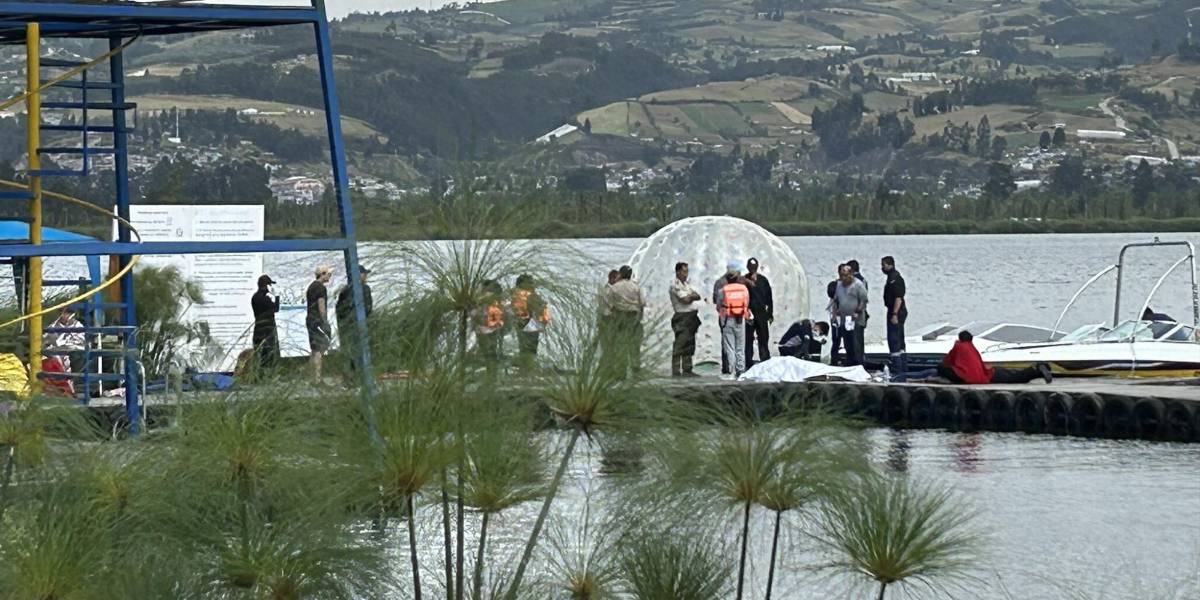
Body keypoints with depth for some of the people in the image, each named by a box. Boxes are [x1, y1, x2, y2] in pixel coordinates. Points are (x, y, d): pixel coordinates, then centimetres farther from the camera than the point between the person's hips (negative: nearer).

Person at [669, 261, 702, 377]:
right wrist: (692, 296, 3)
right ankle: (676, 371, -11)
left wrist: (690, 296, -10)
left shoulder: (687, 283, 17)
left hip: (692, 316, 9)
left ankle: (687, 370, 17)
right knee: (680, 345, -11)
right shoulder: (675, 284, -10)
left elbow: (698, 296, 10)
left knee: (689, 345, 11)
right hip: (682, 317, -9)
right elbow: (685, 300, -17)